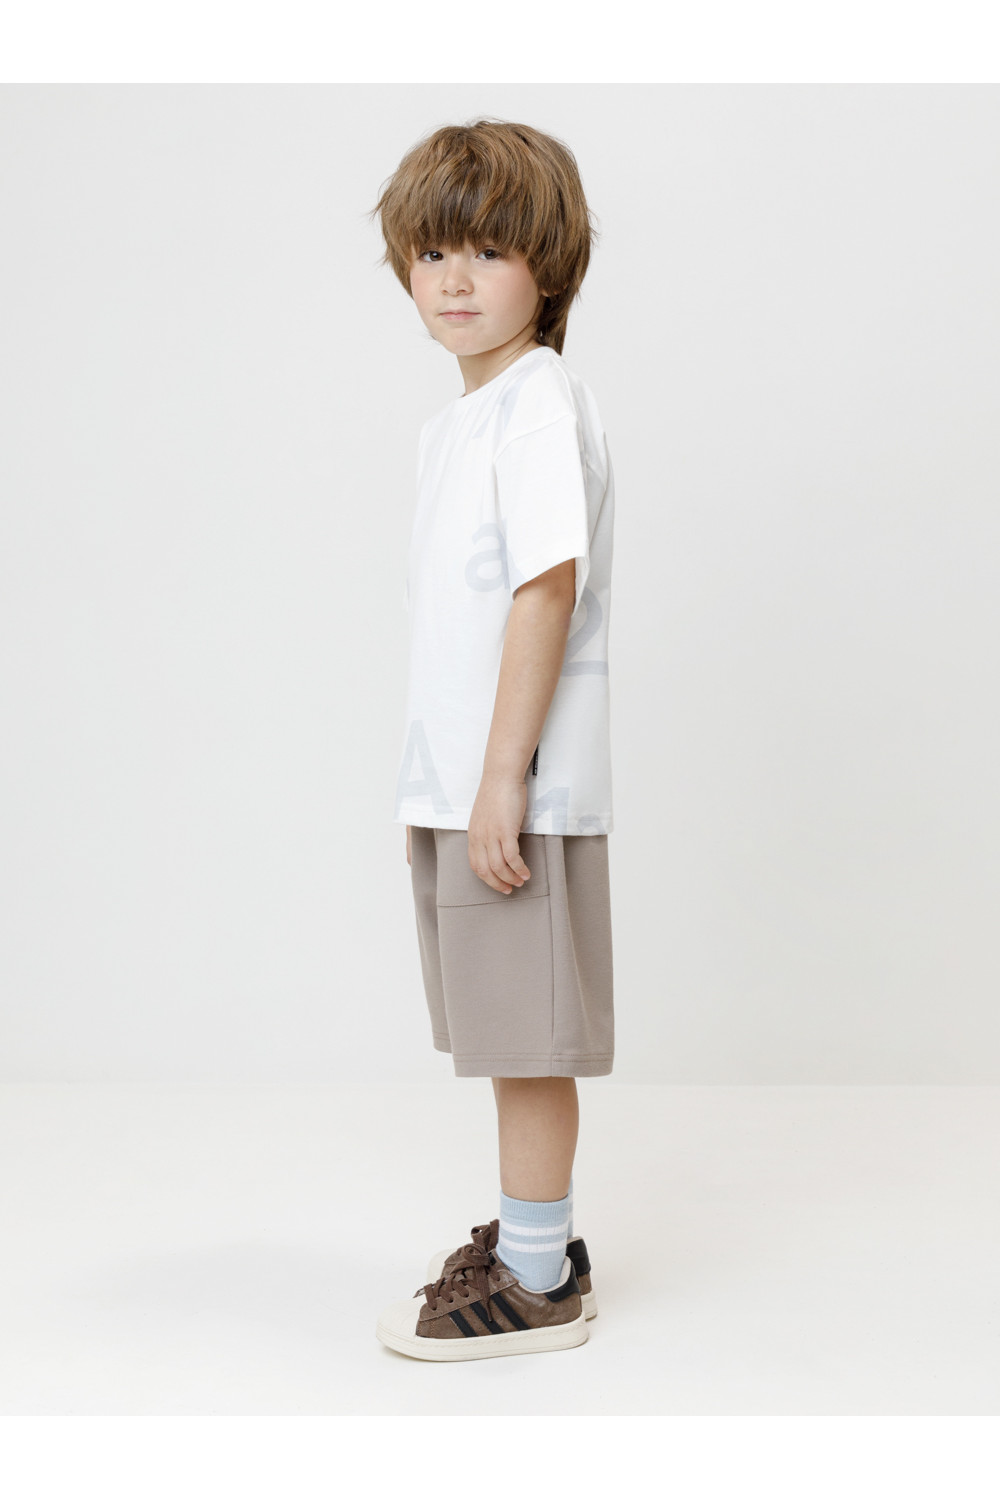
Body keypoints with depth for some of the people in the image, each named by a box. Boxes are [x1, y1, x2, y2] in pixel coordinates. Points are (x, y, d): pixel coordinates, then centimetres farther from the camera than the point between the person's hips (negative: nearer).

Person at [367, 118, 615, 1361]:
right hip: (450, 784, 9)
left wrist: (503, 777, -22)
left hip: (522, 791, -9)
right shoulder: (453, 422, 16)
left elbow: (550, 587, -19)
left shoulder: (542, 405, -12)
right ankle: (535, 1236, 32)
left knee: (529, 1037, -1)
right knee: (502, 1030, 18)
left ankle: (536, 1285, 11)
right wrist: (444, 786, 19)